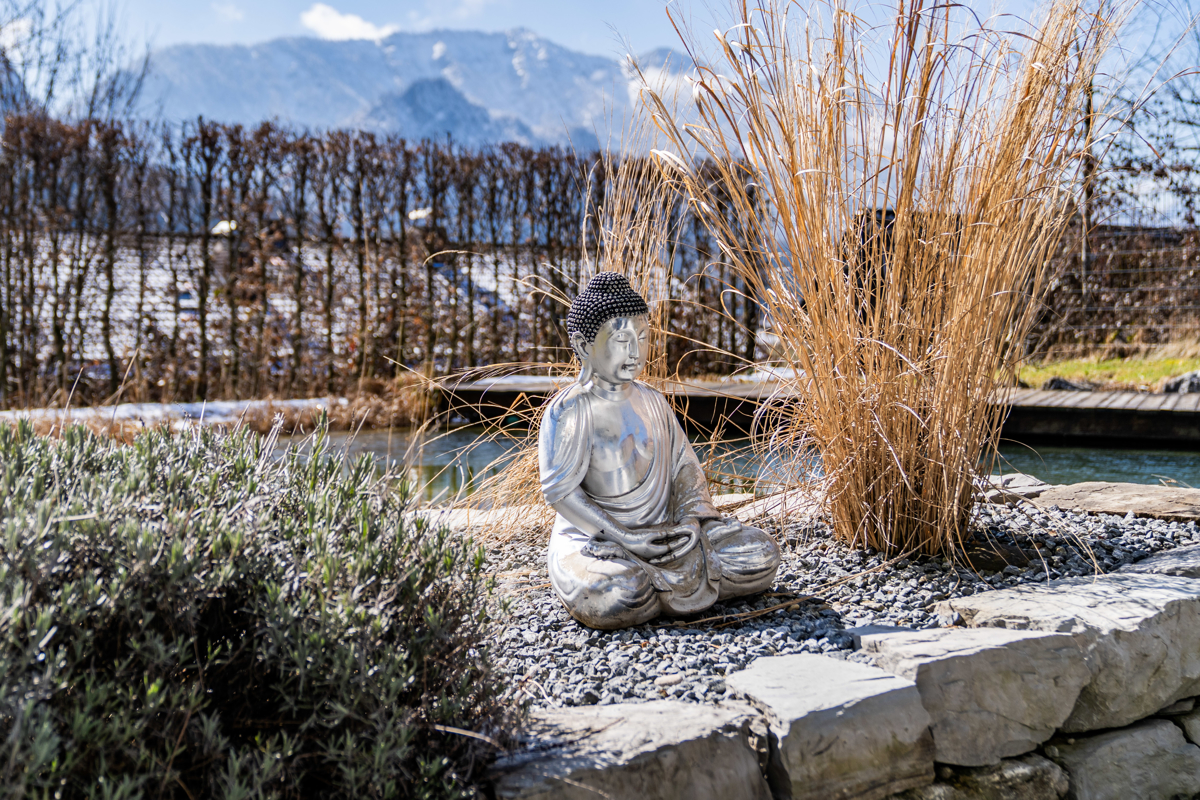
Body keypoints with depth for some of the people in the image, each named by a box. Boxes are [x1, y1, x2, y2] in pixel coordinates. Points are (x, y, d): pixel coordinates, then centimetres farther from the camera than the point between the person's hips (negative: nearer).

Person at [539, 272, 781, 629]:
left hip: (662, 530, 6)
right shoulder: (569, 411, -11)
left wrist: (691, 518, -9)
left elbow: (683, 464, 11)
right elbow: (559, 491, -15)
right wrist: (625, 538, -20)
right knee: (613, 599, -39)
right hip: (594, 539, -5)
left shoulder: (651, 401, 8)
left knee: (760, 554, -7)